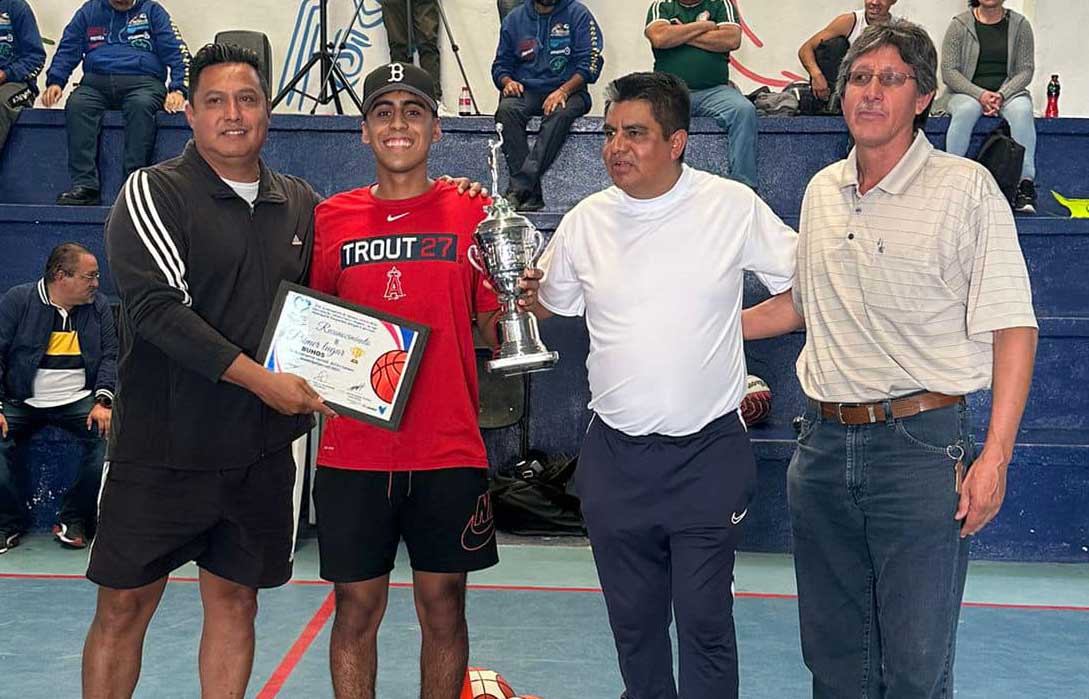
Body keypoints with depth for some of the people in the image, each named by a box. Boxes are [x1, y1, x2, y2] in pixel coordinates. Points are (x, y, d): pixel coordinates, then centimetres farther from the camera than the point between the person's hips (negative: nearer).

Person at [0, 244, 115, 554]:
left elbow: (109, 356, 3)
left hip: (79, 401, 2)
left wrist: (103, 401, -14)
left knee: (108, 433, -26)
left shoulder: (99, 307, 7)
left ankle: (73, 519, -10)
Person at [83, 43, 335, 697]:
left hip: (261, 450, 4)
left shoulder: (303, 204, 9)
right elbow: (157, 307, -16)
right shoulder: (154, 193, -4)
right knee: (124, 607, 3)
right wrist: (259, 378, -21)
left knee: (235, 599, 11)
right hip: (162, 446, -3)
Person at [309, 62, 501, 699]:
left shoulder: (470, 214, 3)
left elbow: (494, 328, 5)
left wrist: (512, 302, -15)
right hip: (353, 450, 1)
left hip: (449, 449, -1)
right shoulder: (332, 218, 6)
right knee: (356, 608, 7)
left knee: (444, 606, 8)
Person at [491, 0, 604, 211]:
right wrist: (507, 81, -6)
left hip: (568, 90, -2)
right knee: (506, 109, -31)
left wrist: (563, 91, -19)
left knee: (560, 113, -37)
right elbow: (501, 64, 18)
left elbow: (591, 62, -5)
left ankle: (519, 188, -41)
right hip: (526, 91, 3)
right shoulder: (515, 19, 15)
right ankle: (531, 194, -37)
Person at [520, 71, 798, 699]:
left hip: (708, 452, -3)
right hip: (615, 454, 3)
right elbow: (544, 305, 14)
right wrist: (519, 287, -6)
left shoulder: (734, 206, -5)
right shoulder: (586, 221, 3)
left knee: (704, 620, 1)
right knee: (633, 621, 15)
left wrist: (735, 324, -9)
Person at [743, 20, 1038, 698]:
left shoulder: (965, 188, -7)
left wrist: (995, 455, -16)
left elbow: (1012, 326, -9)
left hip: (920, 446, -5)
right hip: (824, 444, 5)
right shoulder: (822, 191, 11)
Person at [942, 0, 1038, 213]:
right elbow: (949, 72, -4)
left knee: (1021, 111, -32)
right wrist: (981, 95, -17)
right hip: (968, 92, -1)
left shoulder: (1020, 25, 7)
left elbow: (1026, 69, 4)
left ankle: (1025, 182, -36)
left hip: (1009, 91, 1)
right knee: (965, 110, -36)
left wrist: (1002, 95, -14)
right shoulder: (959, 25, 2)